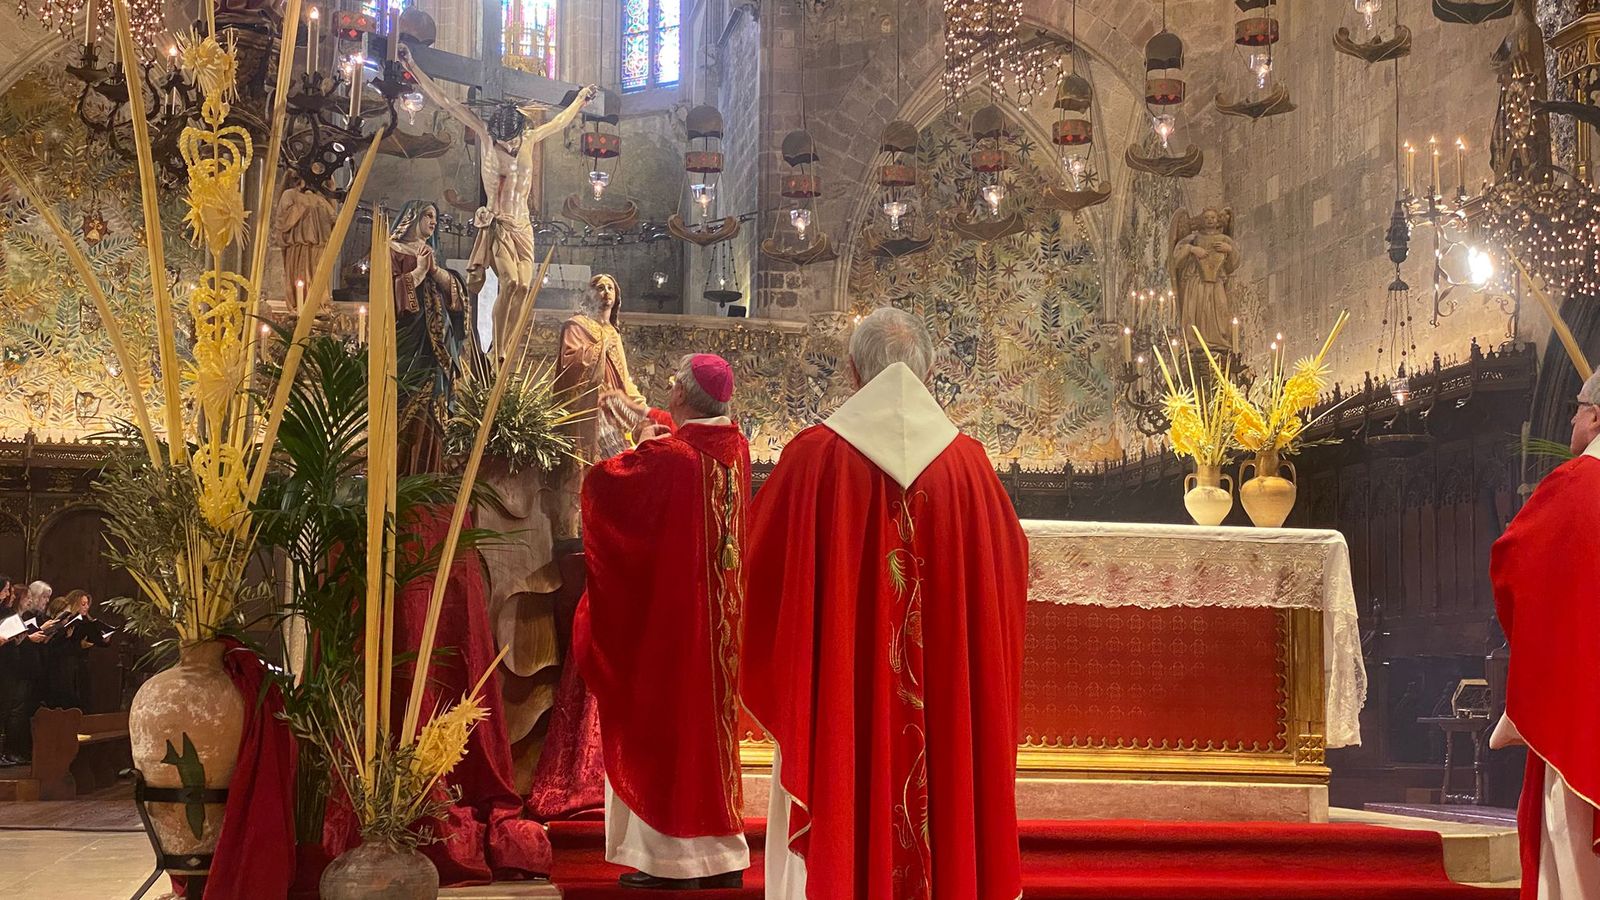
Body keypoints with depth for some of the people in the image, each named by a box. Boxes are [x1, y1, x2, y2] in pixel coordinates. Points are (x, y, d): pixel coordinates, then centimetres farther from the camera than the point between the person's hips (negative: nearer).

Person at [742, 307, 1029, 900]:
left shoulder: (816, 454, -8)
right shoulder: (966, 460, -2)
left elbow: (757, 557, 1)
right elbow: (1009, 564, 10)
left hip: (837, 700, -2)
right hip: (948, 706, 2)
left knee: (841, 832, 6)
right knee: (942, 807, 11)